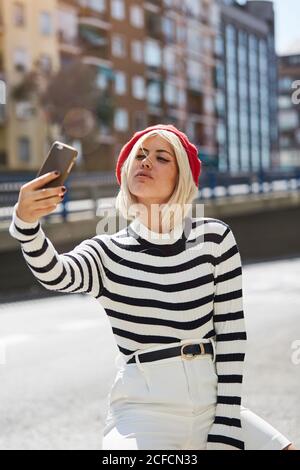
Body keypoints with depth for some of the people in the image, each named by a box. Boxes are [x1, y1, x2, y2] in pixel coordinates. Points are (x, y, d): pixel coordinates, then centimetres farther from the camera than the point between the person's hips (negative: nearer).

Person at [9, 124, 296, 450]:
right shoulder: (108, 253, 1)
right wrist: (26, 222, -40)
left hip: (212, 404, 2)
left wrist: (226, 429, -5)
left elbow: (231, 334, 1)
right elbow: (55, 275, -20)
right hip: (142, 412, -2)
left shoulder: (214, 239, 3)